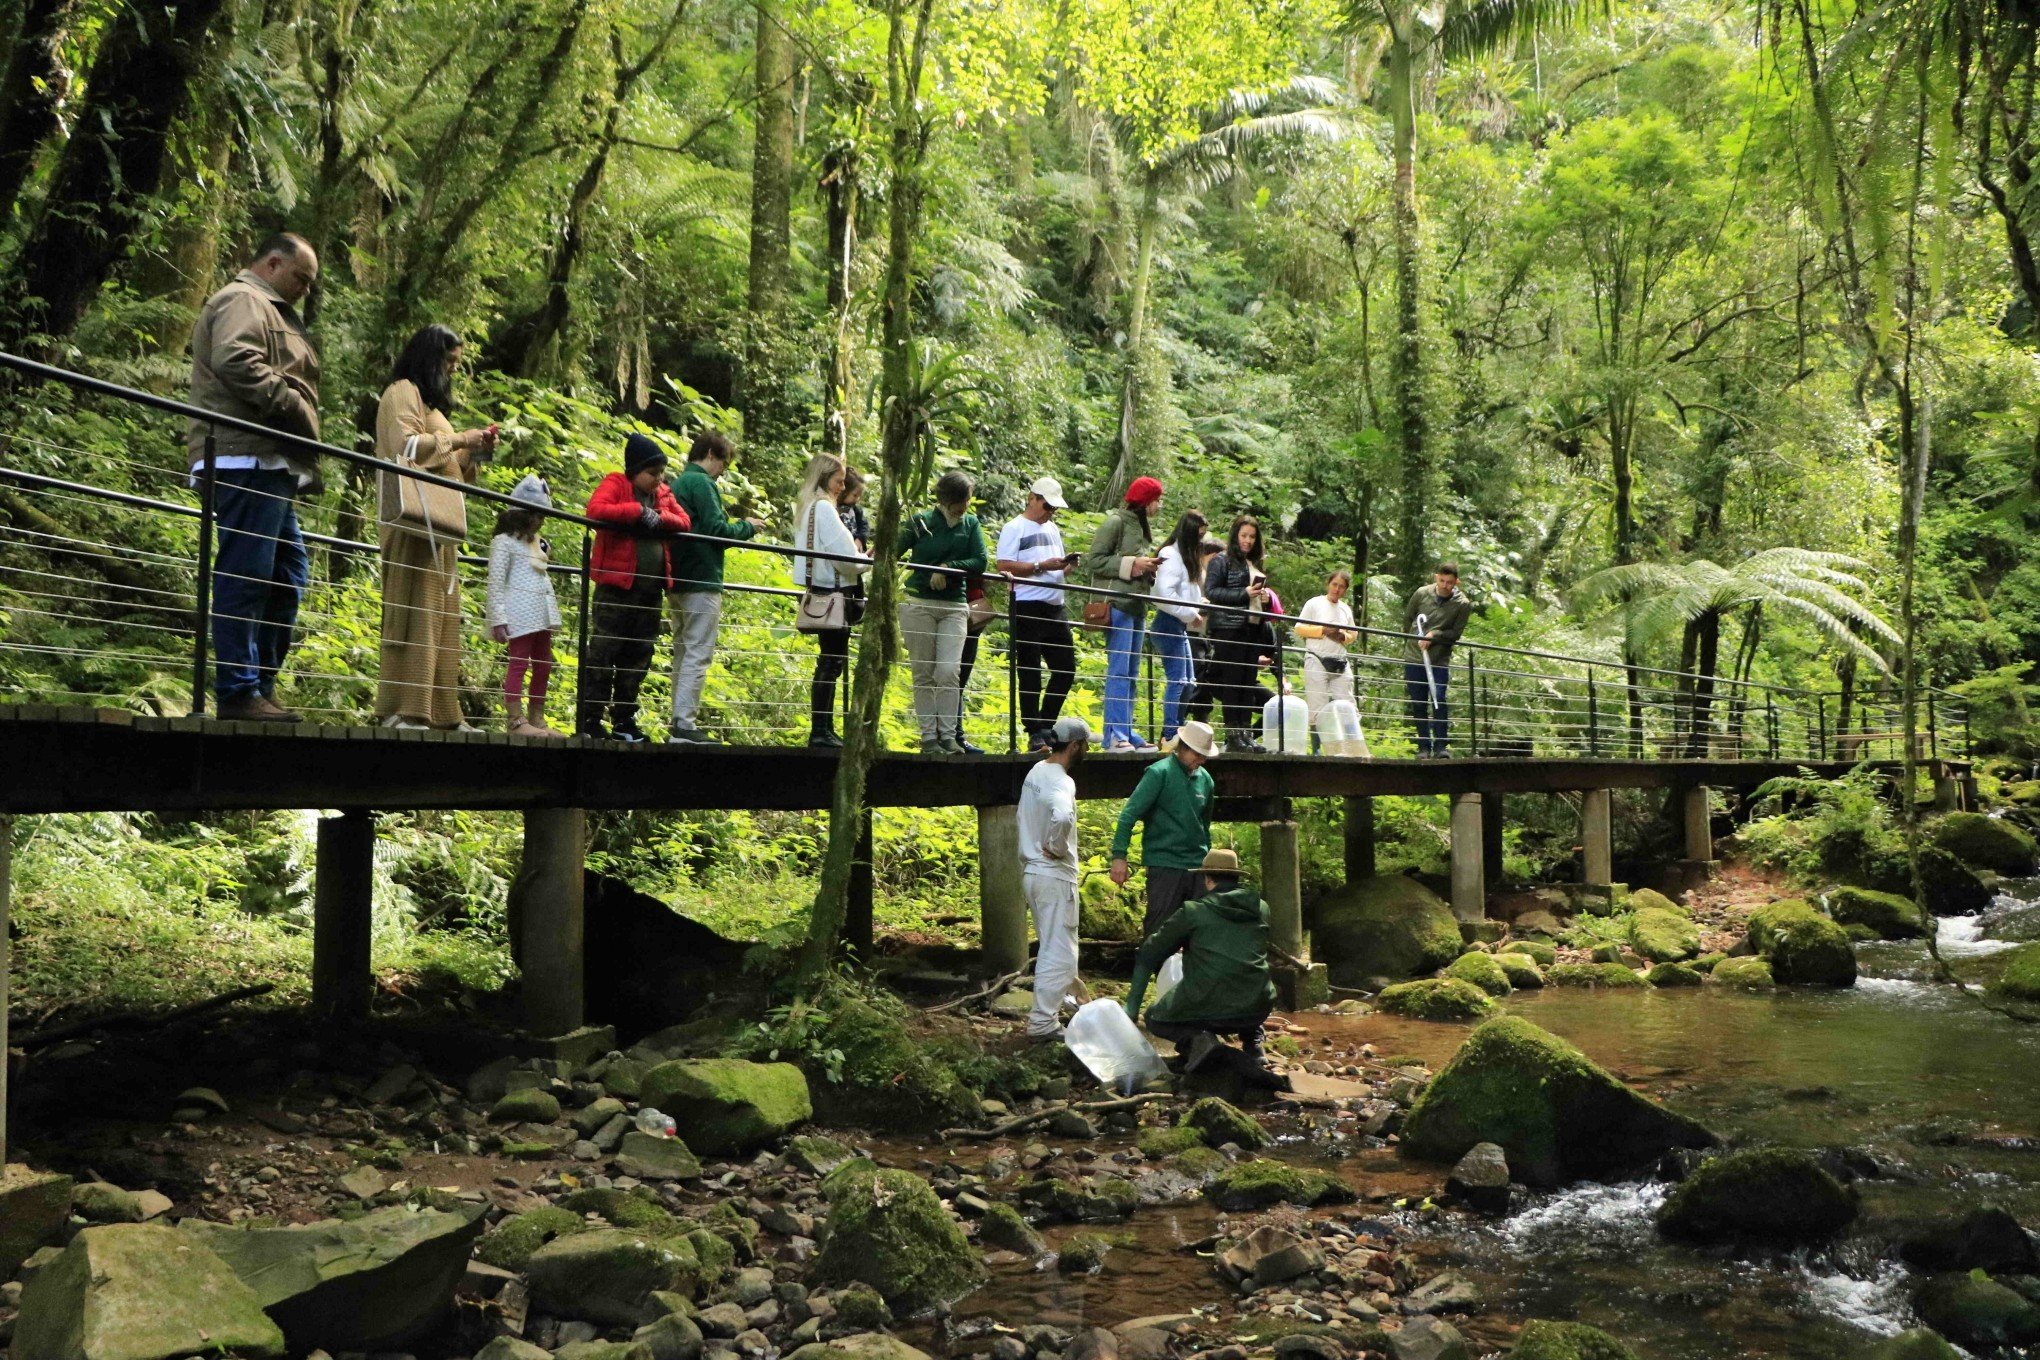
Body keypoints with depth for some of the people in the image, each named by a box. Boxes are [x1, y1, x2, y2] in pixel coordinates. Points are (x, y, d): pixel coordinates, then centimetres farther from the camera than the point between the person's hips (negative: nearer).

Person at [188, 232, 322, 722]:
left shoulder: (269, 310, 30)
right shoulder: (244, 301, -3)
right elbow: (236, 361, -22)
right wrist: (294, 406, -15)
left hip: (272, 466, 11)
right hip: (249, 460, -11)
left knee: (289, 574, 12)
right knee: (246, 575, -11)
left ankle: (262, 685, 15)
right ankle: (238, 692, -11)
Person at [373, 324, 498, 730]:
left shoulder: (428, 400, 31)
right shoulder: (403, 392, 1)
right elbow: (407, 445, -15)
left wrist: (472, 454, 16)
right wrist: (457, 440, -6)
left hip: (438, 522, 10)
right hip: (415, 518, -10)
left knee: (441, 616, 4)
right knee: (414, 610, -16)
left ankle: (441, 712, 2)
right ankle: (402, 710, -20)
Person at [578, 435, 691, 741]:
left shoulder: (664, 494, 15)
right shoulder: (616, 484, -3)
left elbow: (684, 521, 9)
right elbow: (595, 509, -20)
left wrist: (661, 517, -11)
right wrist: (639, 511, -20)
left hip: (650, 589, 7)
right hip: (617, 586, -7)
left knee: (639, 655, 10)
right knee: (603, 652, -4)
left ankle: (623, 719, 18)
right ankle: (589, 720, 1)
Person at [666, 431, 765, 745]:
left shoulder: (677, 483, 18)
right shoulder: (701, 483, -11)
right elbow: (716, 529, -18)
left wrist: (741, 528, 19)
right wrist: (747, 527, -1)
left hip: (678, 582, 10)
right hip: (701, 581, -10)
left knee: (683, 653, 13)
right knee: (698, 654, -9)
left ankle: (679, 723, 14)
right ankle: (683, 725, -13)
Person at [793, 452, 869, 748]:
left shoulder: (807, 508, 17)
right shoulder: (824, 508, -13)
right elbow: (844, 555, -17)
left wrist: (856, 556, 8)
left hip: (819, 590, 10)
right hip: (832, 591, -10)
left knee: (832, 661, 12)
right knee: (832, 661, -8)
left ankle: (824, 728, 14)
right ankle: (820, 730, -7)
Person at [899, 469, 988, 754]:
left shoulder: (971, 524, 7)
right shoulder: (920, 523, -1)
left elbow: (980, 561, -2)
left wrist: (948, 568, -13)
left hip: (954, 608, 1)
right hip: (918, 605, -1)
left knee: (948, 673, -10)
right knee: (924, 675, 1)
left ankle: (949, 736, -4)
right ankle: (928, 736, 7)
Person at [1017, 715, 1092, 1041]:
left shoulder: (1036, 772, 10)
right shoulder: (1061, 782, -20)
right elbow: (1062, 817, -41)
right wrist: (1056, 847, -24)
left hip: (1032, 871, 9)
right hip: (1055, 876, -9)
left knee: (1050, 947, 22)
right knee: (1059, 952, -2)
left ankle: (1055, 1002, 35)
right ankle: (1043, 1023, 1)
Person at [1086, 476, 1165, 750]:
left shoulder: (1141, 526, 20)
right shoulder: (1116, 522, -6)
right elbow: (1094, 561, -11)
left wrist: (1150, 567, 5)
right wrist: (1132, 564, -14)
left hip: (1137, 606, 9)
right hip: (1118, 604, -9)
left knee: (1131, 673, 9)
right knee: (1119, 670, -12)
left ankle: (1126, 732, 12)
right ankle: (1114, 734, -13)